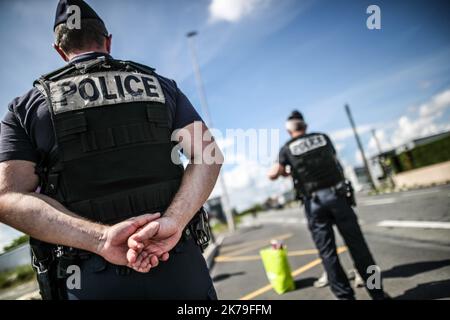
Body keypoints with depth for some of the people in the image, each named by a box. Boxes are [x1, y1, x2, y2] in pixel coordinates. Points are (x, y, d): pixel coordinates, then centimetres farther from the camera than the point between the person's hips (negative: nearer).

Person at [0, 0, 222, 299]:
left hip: (90, 281, 0)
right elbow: (208, 154, -4)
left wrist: (100, 238, -15)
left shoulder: (26, 106, 8)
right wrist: (173, 221, -15)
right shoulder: (161, 85, 9)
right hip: (181, 263, 1)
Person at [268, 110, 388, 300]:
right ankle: (377, 292, 18)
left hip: (314, 202, -2)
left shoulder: (287, 149, 2)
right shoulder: (323, 138, 9)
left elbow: (273, 175, 3)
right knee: (356, 244, 9)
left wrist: (285, 171, 26)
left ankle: (345, 295, 12)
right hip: (336, 195, 2)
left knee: (327, 251, 7)